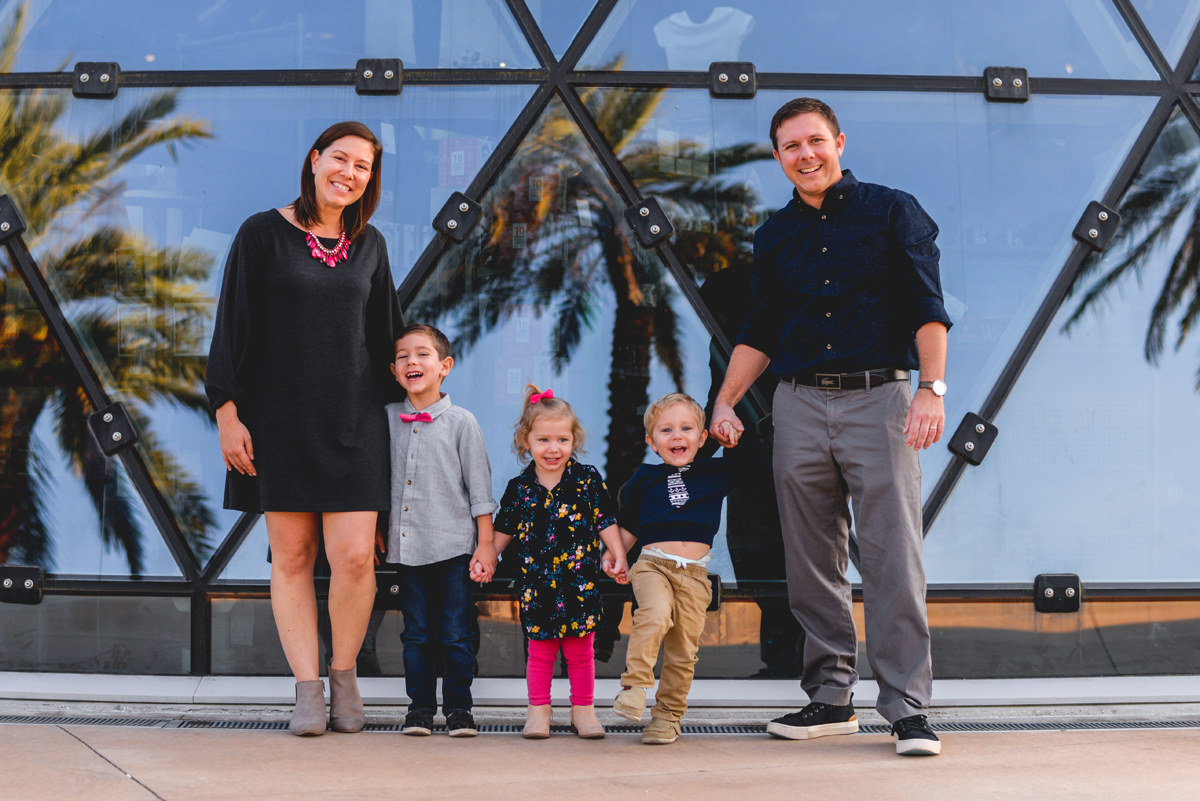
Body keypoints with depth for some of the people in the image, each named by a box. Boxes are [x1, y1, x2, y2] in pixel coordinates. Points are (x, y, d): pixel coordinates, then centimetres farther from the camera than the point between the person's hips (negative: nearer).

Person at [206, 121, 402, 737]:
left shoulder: (369, 246, 11)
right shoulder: (262, 234, 0)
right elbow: (233, 325, -1)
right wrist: (227, 412, -6)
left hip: (353, 419, 2)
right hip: (280, 419, -2)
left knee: (354, 554, -9)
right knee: (291, 556, 0)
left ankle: (344, 672, 11)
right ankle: (307, 686, 7)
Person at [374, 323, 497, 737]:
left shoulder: (461, 422, -2)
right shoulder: (387, 419, 6)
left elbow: (479, 486, 0)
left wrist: (485, 544, -2)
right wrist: (376, 528, 14)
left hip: (454, 547, -3)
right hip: (408, 547, 3)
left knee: (455, 633, 0)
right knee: (416, 632, 6)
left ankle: (458, 707, 9)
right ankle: (420, 704, 15)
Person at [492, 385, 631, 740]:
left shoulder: (587, 479, -1)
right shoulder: (519, 488, 3)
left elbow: (606, 521, 4)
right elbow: (504, 529, 13)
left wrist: (618, 558, -1)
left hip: (580, 581, -1)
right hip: (536, 585, 1)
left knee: (581, 650, 6)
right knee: (540, 651, 5)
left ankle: (583, 710, 17)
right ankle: (538, 711, 15)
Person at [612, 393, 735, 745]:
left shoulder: (717, 472, 11)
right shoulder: (645, 478, 11)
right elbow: (628, 528, 20)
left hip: (694, 573, 1)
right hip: (653, 564, -1)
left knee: (683, 649, 0)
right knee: (656, 614, -32)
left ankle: (668, 715, 12)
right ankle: (635, 684, -27)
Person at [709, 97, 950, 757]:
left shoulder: (893, 212, 4)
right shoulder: (775, 236, 16)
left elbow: (927, 309, -3)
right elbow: (760, 331, 21)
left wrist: (932, 388, -15)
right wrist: (725, 402, 11)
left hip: (877, 399, -4)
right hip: (800, 405, 4)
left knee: (893, 559, -9)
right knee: (812, 564, 4)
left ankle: (907, 707, -7)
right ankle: (831, 697, 12)